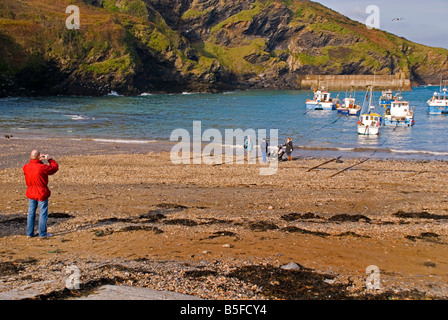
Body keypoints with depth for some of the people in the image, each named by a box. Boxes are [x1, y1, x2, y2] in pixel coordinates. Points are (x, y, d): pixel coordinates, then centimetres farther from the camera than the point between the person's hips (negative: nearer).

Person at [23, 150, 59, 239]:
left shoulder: (26, 167, -6)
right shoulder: (42, 167, -22)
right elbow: (55, 167, -7)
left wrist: (39, 160, 10)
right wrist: (50, 159, 5)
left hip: (31, 194, 5)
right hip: (42, 195, -5)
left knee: (31, 213, 15)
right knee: (43, 213, 5)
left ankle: (30, 232, 21)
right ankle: (42, 233, 9)